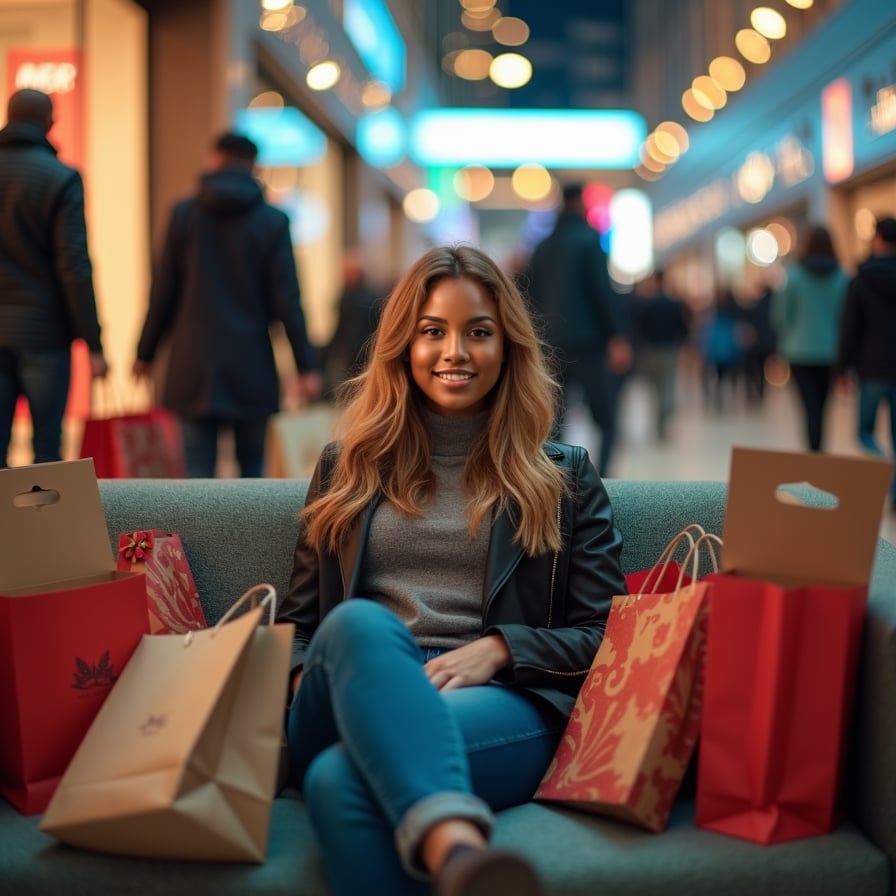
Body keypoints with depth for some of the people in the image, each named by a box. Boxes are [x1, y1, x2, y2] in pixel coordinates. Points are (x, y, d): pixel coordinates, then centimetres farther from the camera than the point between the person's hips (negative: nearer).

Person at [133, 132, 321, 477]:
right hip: (250, 368, 0)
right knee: (251, 466, 11)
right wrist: (306, 365, -3)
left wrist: (145, 352, 11)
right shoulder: (272, 221, -1)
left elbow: (163, 290, 2)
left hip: (194, 365, 1)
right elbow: (287, 300, -5)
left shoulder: (183, 214, 2)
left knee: (199, 469, 2)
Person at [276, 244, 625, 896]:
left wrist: (498, 649, -8)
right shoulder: (347, 469, 25)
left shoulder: (565, 477, 19)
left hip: (500, 703, -2)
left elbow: (602, 638, 11)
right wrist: (310, 681, -1)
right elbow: (300, 619, 23)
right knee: (359, 622, -40)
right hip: (345, 710, 2)